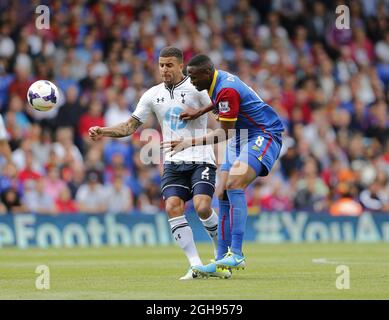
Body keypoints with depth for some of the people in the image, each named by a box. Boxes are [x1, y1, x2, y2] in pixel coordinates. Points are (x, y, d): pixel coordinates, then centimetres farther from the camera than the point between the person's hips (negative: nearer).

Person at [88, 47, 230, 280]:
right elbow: (131, 126, 11)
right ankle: (196, 266, -13)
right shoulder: (153, 95, 9)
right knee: (173, 206, -17)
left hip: (200, 159, -4)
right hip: (173, 162, 4)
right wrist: (103, 132, -3)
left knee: (202, 207, -20)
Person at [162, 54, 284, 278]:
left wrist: (189, 143, -16)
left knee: (234, 185, -29)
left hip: (264, 136, -10)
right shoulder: (219, 80, 5)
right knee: (223, 195, 1)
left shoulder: (226, 90, -24)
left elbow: (225, 134, -19)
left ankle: (236, 255, -33)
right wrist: (199, 112, 18)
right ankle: (222, 261, 3)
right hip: (241, 139, 10)